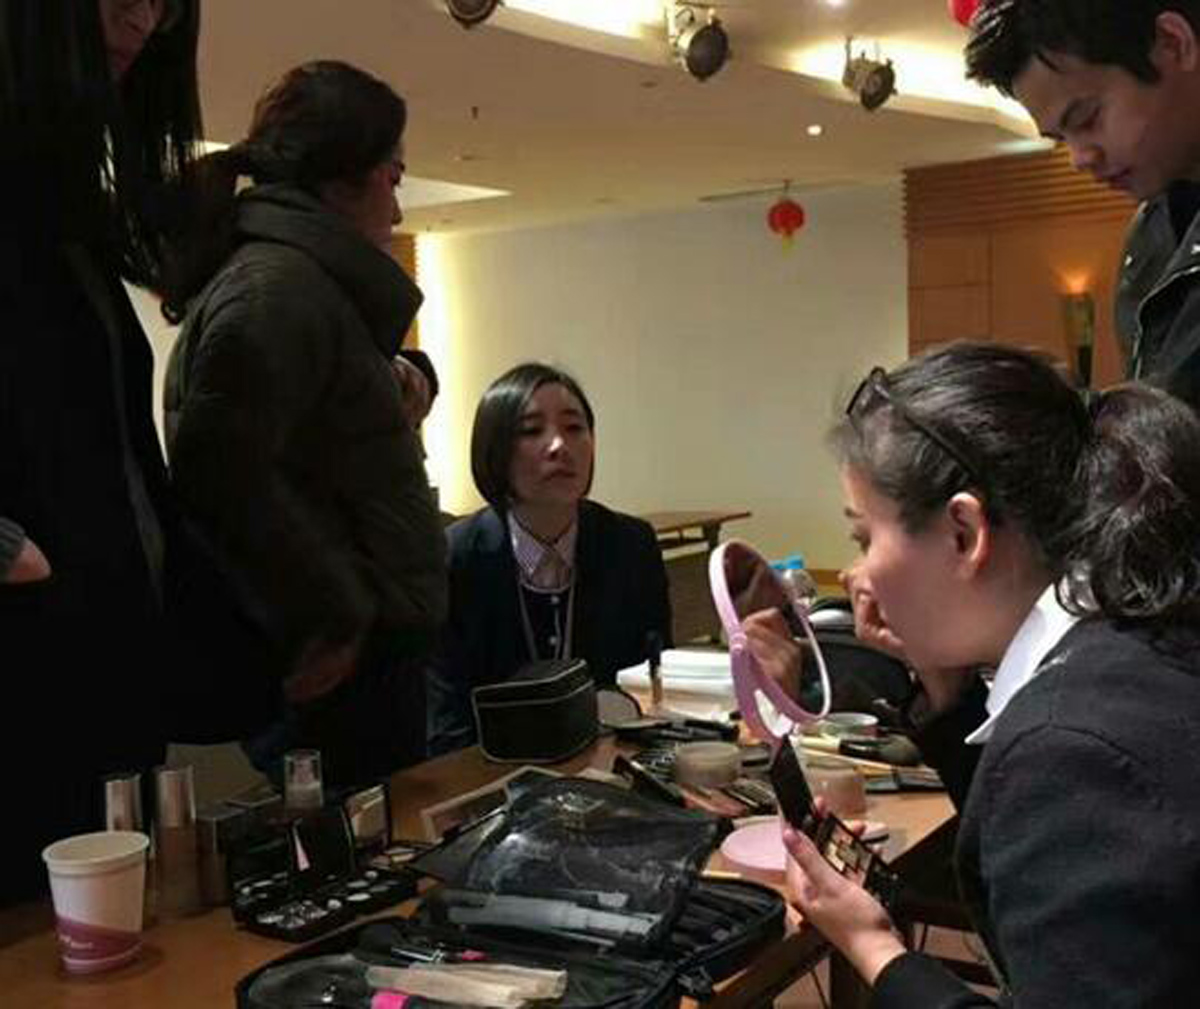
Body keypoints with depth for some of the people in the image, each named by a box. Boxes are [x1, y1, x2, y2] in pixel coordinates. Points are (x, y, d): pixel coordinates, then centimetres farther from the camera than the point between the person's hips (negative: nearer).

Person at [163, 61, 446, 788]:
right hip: (341, 670, -10)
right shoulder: (280, 284, -14)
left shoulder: (292, 278, 19)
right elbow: (218, 464, -25)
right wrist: (336, 612, -18)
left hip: (354, 652, 10)